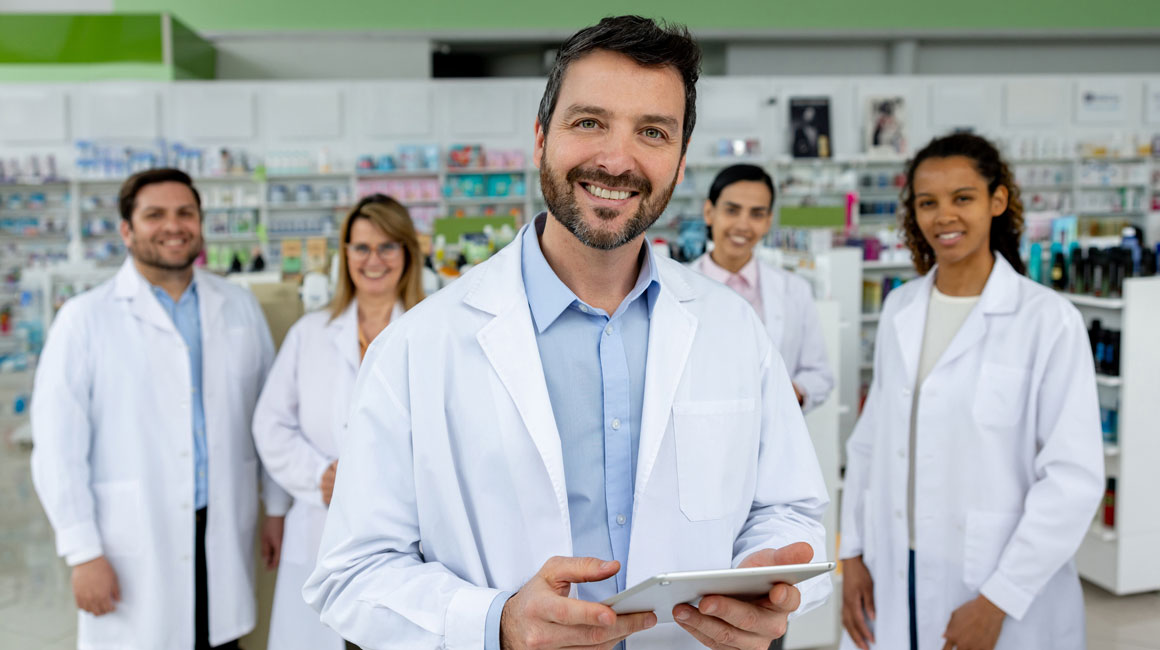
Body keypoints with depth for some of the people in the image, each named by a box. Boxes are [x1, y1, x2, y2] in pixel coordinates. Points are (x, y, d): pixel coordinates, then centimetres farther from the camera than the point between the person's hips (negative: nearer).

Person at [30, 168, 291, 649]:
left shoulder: (239, 308, 7)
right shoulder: (86, 319, -4)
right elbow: (58, 447, -6)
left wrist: (277, 507, 11)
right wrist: (83, 553, -8)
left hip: (224, 536, 3)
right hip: (132, 553, -3)